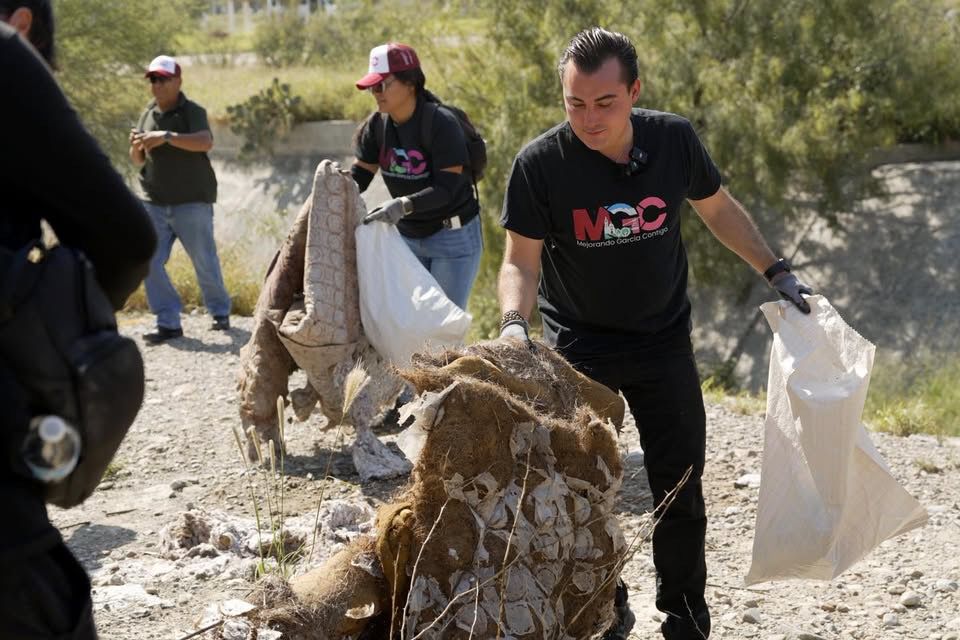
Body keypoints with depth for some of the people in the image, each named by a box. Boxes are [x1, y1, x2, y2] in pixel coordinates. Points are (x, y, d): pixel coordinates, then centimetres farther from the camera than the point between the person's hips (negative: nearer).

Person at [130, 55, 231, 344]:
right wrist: (136, 147, -5)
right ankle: (168, 322, 0)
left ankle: (220, 312, 24)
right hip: (154, 202, 5)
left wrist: (166, 137, -32)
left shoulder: (192, 111, -6)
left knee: (204, 261, 2)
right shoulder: (148, 115, 12)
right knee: (149, 263, -6)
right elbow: (139, 161, 18)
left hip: (192, 201, -5)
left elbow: (206, 142, -26)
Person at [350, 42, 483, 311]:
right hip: (408, 236, 6)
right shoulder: (377, 125, -3)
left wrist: (405, 205, -44)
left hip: (453, 237, -6)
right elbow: (360, 174, 1)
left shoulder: (441, 124, -22)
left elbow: (447, 188, -29)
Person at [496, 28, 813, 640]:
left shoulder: (675, 140, -12)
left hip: (663, 338, 2)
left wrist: (777, 271, 5)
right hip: (579, 346, -2)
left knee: (680, 489, 6)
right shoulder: (540, 164, -20)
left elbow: (718, 209, 6)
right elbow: (520, 261, -14)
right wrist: (514, 322, -32)